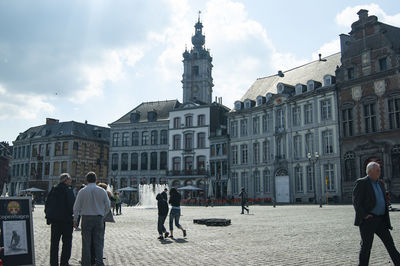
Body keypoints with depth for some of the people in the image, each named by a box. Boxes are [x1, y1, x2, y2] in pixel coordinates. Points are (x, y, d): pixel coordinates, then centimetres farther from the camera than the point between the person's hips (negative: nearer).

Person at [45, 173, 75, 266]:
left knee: (54, 242, 12)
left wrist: (48, 216, 15)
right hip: (66, 219, -5)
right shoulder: (68, 190, -12)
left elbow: (47, 203, 9)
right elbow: (71, 204, -16)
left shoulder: (54, 189, 6)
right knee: (67, 242, 6)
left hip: (55, 219, 5)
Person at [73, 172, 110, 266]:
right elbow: (107, 206, 5)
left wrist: (75, 220, 10)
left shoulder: (82, 191, -3)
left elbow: (76, 207, 1)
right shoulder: (102, 191, 0)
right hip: (99, 219, 0)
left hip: (86, 218, 0)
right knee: (99, 242, 5)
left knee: (86, 243, 7)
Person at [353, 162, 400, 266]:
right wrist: (364, 215, -18)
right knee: (366, 245, 2)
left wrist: (386, 217, 14)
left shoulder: (380, 184, 15)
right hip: (367, 220, -7)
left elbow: (384, 201, 23)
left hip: (381, 220, 7)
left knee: (389, 242, 6)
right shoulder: (361, 183, -9)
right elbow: (356, 202, -13)